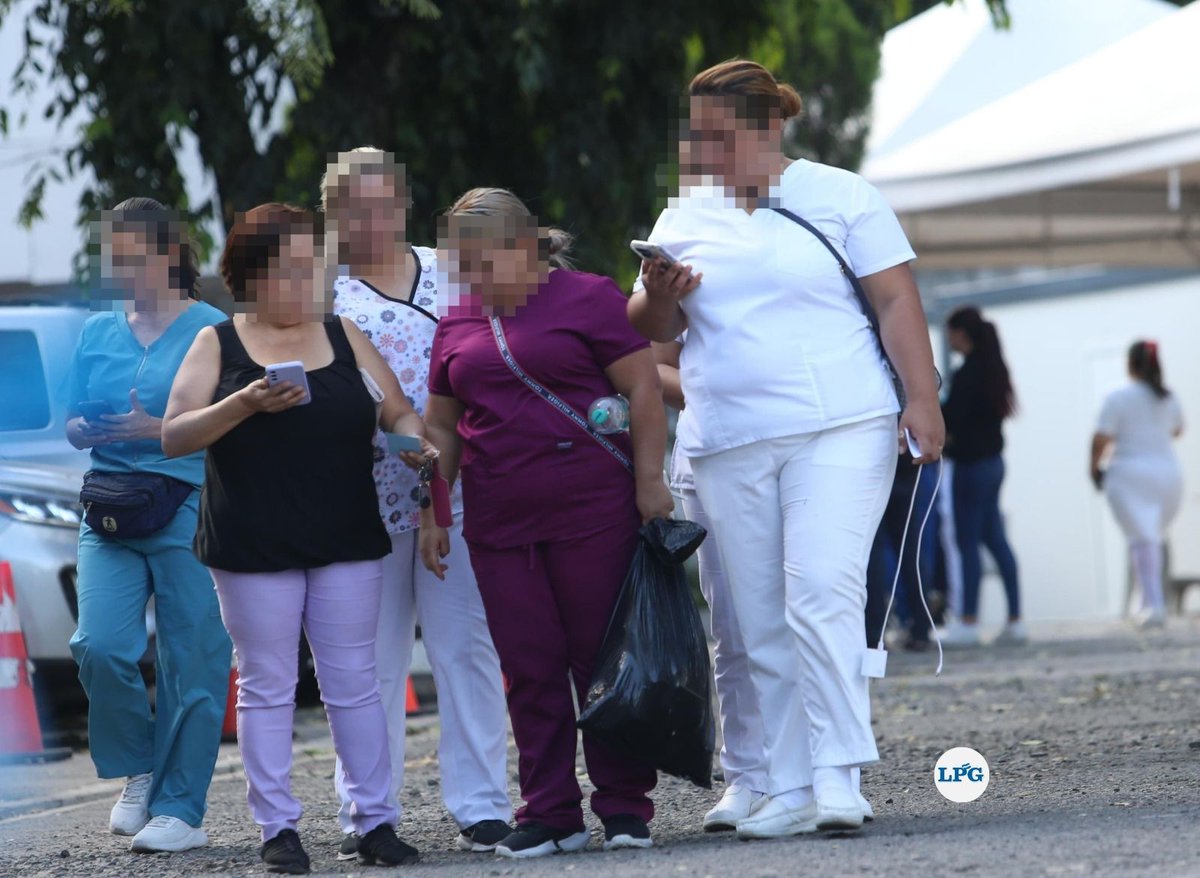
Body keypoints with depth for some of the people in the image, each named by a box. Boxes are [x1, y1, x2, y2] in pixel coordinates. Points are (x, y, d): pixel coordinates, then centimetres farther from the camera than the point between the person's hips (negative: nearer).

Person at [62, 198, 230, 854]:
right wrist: (85, 431, -6)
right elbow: (72, 422, 18)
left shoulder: (211, 330, -1)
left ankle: (180, 809, 5)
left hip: (189, 511, -4)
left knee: (190, 662, -3)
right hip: (109, 512, 4)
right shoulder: (98, 333, 14)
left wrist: (159, 429, -19)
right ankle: (138, 773, 11)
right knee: (100, 645, -12)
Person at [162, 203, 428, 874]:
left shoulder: (343, 336, 10)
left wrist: (414, 444, -11)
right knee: (267, 686, 2)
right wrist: (245, 404, -18)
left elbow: (400, 412, 11)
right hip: (253, 548, -2)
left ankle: (376, 820, 8)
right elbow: (174, 437, -4)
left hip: (347, 542, 2)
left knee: (354, 683, 3)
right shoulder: (218, 346, 3)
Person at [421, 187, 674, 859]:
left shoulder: (589, 298, -1)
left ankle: (625, 808, 5)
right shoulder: (457, 323, 14)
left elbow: (643, 388, -4)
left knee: (604, 658, -2)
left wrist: (649, 479, -11)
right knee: (530, 669, 3)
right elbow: (441, 426, 19)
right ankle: (551, 814, 8)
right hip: (500, 523, 5)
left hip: (594, 514, -5)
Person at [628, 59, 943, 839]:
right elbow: (649, 332, 14)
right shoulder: (683, 219, 14)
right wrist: (659, 296, -9)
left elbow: (897, 300, 0)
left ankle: (837, 776, -19)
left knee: (822, 592, -18)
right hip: (730, 446, 5)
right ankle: (789, 790, 5)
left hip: (840, 430, -4)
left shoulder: (840, 196, 3)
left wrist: (923, 400, -9)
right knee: (763, 625, 3)